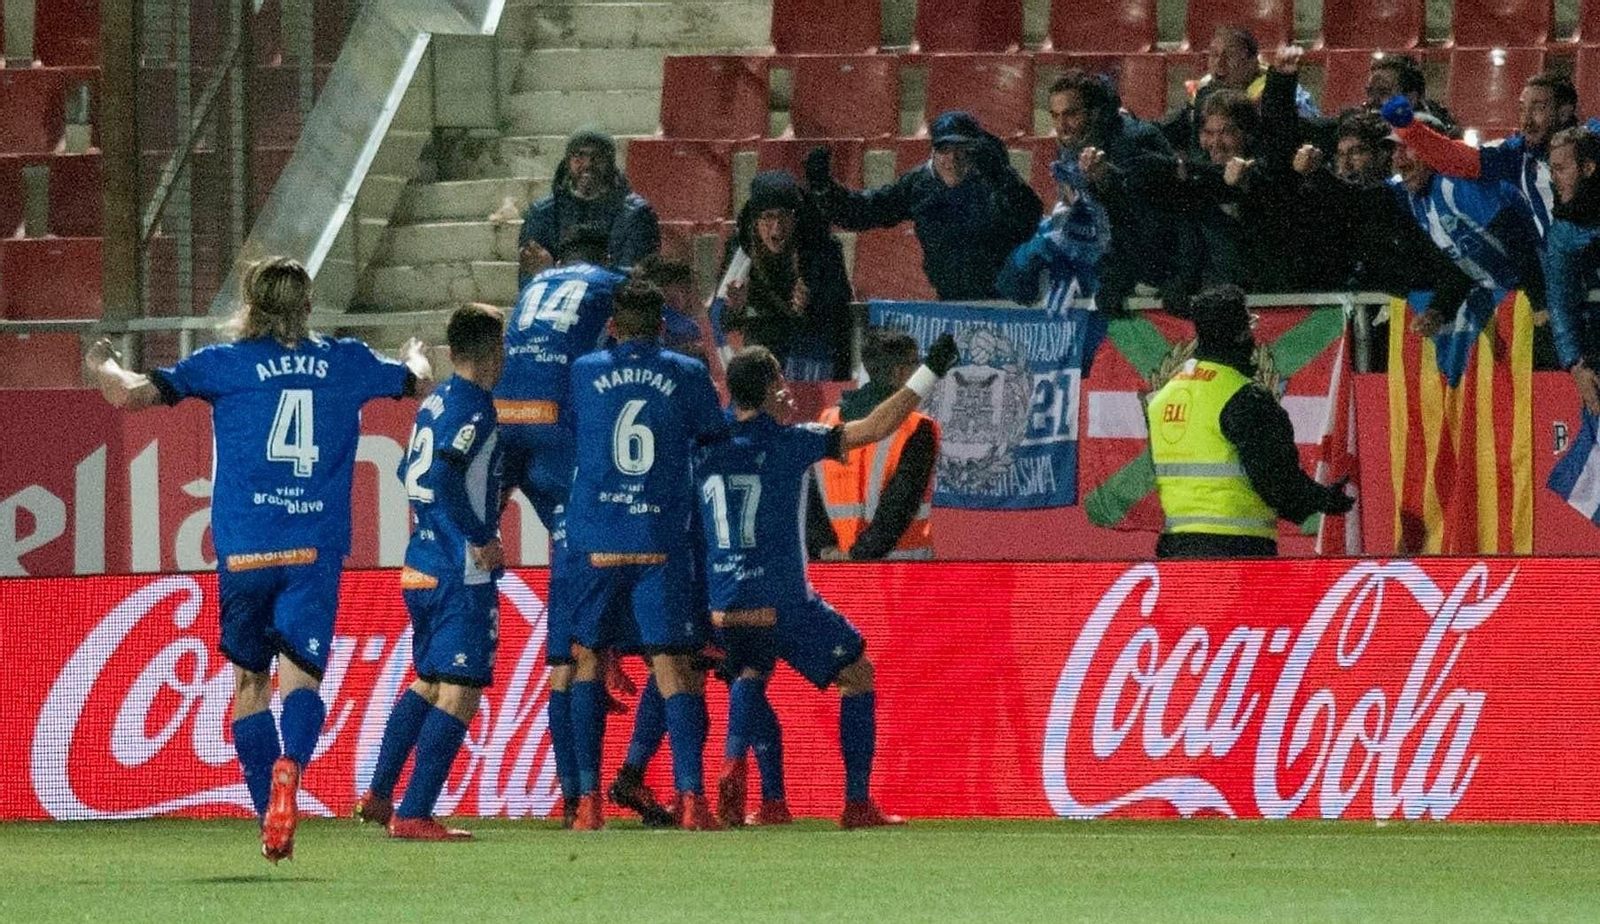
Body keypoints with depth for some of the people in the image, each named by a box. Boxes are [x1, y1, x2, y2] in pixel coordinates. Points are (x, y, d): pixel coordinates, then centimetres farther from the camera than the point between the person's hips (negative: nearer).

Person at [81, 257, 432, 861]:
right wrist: (415, 355, 52)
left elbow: (129, 395, -3)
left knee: (249, 680, 14)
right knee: (299, 673, -10)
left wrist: (102, 364, 19)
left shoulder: (226, 364, 2)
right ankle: (289, 765, -41)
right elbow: (419, 383, 29)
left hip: (245, 552, 0)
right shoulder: (345, 363, 10)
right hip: (316, 549, 0)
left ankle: (271, 818, 13)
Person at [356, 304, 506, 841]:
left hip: (420, 569, 9)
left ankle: (378, 795, 22)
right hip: (462, 576, -9)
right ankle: (414, 815, -8)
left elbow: (410, 473, 23)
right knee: (459, 692, -5)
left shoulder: (435, 403, 12)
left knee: (428, 683, 21)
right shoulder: (474, 408, -14)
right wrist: (480, 540, -19)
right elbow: (443, 476, -26)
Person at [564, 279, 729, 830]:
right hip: (662, 543, 0)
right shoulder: (688, 375, 3)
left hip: (594, 541, 1)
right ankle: (691, 795, -15)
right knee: (674, 666, -1)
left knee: (587, 659, 12)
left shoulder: (584, 373, 5)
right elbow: (716, 440, 12)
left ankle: (589, 801, 6)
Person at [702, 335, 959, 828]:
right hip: (784, 603, -4)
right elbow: (876, 427, -6)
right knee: (858, 675, 16)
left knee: (750, 675, 32)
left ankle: (733, 763, 3)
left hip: (725, 609, 4)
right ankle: (857, 803, 10)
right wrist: (930, 372, 1)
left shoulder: (705, 448, 3)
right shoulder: (788, 442, -7)